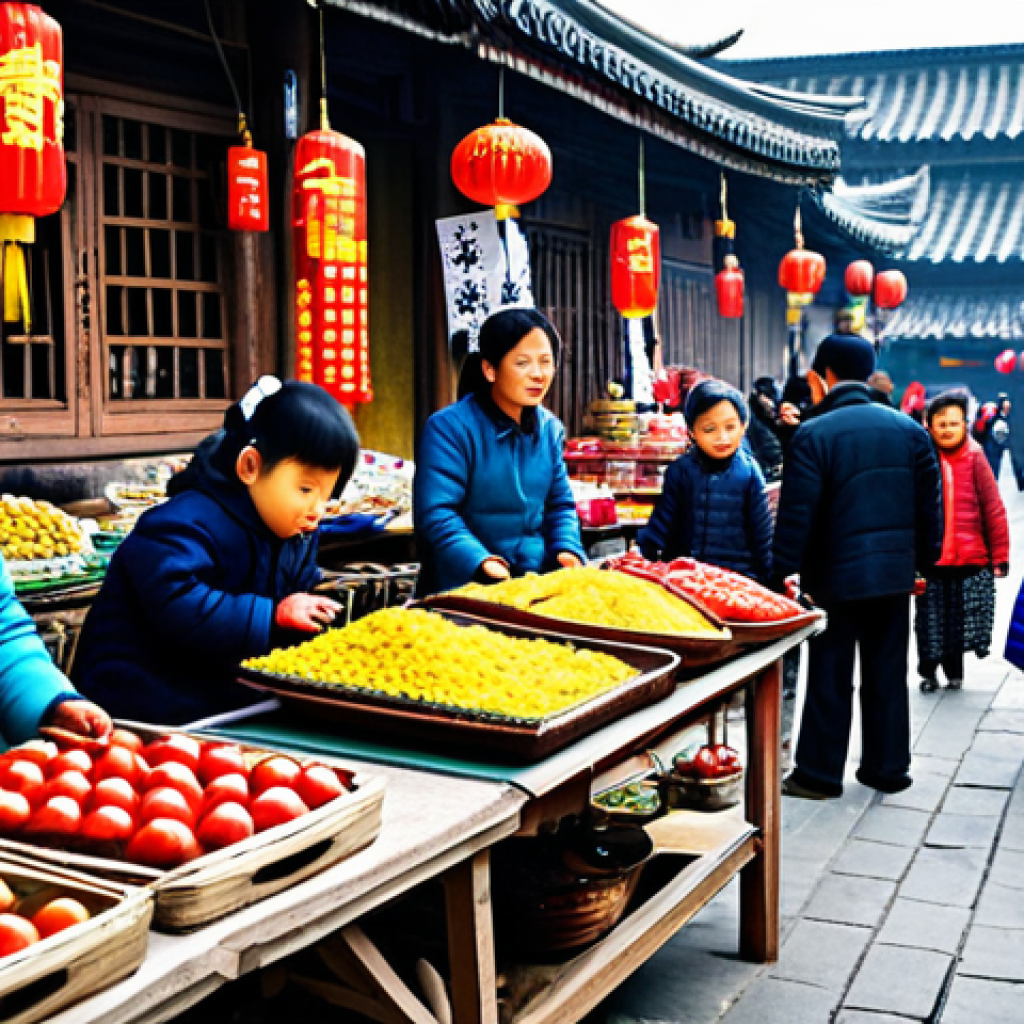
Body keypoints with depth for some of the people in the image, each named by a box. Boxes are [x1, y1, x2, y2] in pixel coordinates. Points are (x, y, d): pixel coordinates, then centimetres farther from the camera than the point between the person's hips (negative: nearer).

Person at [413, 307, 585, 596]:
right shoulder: (448, 428, -8)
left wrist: (568, 549, -1)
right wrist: (481, 562, -29)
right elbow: (435, 513, -15)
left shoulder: (550, 428, 13)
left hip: (540, 582, 5)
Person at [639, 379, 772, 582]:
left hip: (738, 577, 0)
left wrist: (772, 577, 7)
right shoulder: (681, 470, -3)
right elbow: (662, 521, 4)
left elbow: (761, 531, 5)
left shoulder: (749, 472, -3)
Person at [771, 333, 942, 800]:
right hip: (896, 573, 5)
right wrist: (924, 561, 17)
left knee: (830, 677, 5)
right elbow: (929, 505, 7)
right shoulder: (909, 429, 3)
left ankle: (819, 774, 13)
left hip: (836, 574, -4)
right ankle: (888, 767, 23)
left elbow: (795, 515, -15)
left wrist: (782, 574, -8)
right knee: (888, 673, 14)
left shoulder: (813, 434, -13)